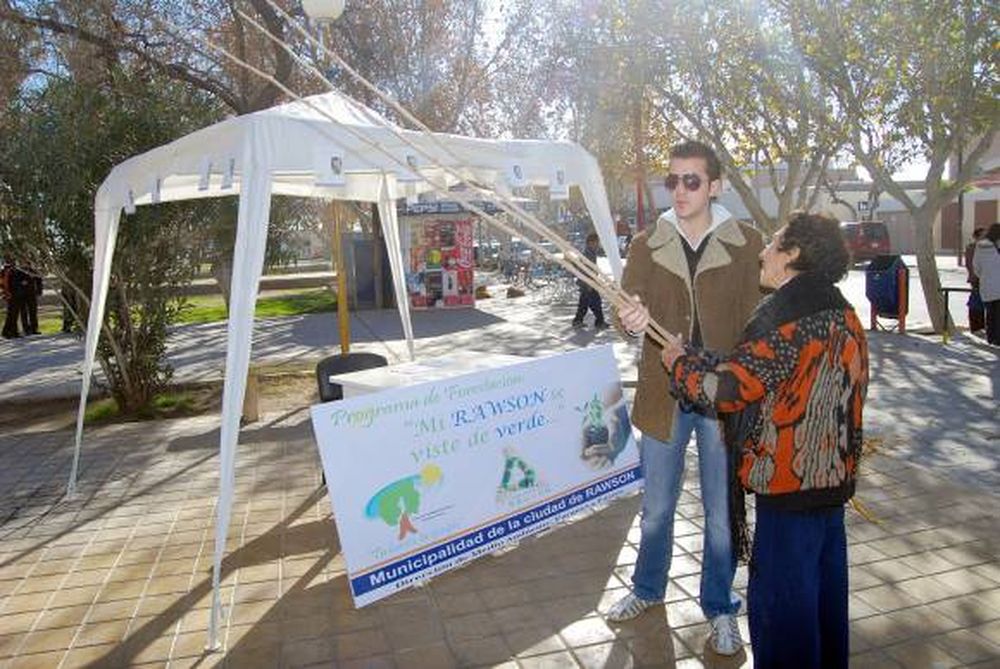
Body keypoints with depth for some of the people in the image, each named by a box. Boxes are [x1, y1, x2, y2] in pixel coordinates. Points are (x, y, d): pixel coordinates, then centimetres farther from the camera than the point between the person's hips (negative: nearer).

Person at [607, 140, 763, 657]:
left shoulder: (746, 244, -4)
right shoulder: (646, 245, 1)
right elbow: (626, 309, -6)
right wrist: (628, 319, -29)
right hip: (663, 395, 2)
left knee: (722, 511, 11)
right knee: (656, 507, 17)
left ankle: (720, 607, 33)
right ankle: (647, 589, 41)